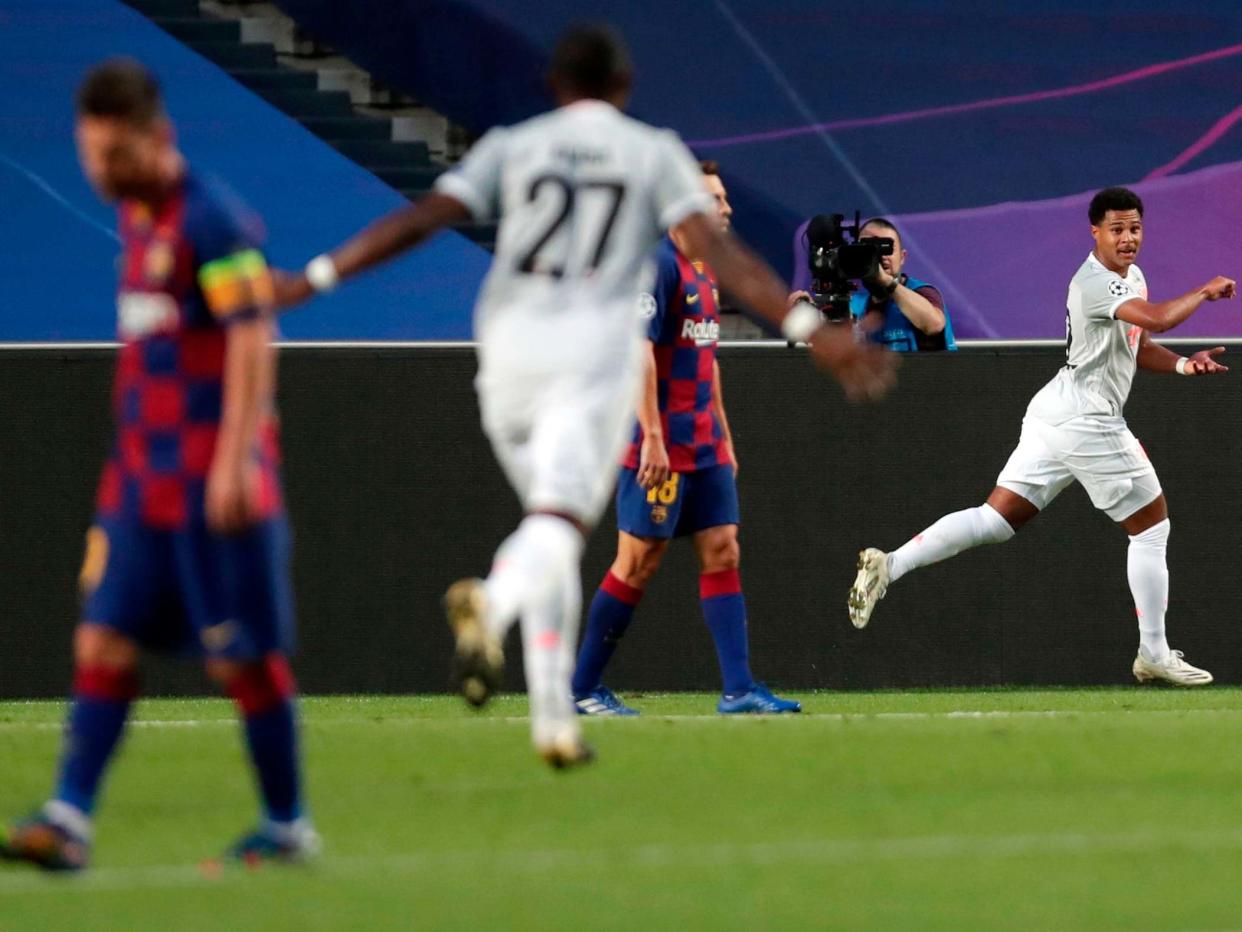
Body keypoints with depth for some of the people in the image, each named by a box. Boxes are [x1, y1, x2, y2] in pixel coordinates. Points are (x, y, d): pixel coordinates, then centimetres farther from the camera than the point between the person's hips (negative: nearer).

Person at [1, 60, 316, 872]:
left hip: (214, 483, -8)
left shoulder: (211, 220, -13)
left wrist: (233, 464, -24)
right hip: (142, 478, 8)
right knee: (106, 639, -1)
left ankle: (289, 823, 12)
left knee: (244, 653, 0)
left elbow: (252, 344, -18)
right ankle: (69, 820, -6)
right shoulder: (138, 218, 13)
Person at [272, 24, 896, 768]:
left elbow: (420, 221, 4)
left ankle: (554, 713, 11)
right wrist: (811, 330, -9)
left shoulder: (511, 148, 13)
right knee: (559, 525, -13)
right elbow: (714, 248, -4)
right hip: (597, 350, -3)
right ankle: (492, 604, -48)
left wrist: (313, 280, 6)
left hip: (510, 345, 3)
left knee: (553, 521, 17)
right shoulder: (655, 154, 9)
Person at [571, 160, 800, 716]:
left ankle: (738, 689, -1)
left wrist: (724, 440, 22)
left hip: (704, 450, 9)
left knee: (722, 553, 2)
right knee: (639, 561, -4)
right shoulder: (656, 266, -14)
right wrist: (652, 437, -25)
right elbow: (638, 351, -20)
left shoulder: (702, 271, 16)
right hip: (661, 449, -9)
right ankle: (582, 689, 5)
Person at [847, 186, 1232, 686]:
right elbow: (1156, 319, -31)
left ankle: (890, 565, -10)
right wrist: (1205, 292, -16)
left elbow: (1138, 347, 27)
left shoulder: (1131, 277, 17)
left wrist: (1183, 364, 8)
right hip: (1088, 421, -10)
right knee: (1152, 524, 3)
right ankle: (1153, 654, 10)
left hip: (1051, 416, 10)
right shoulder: (1097, 283, -15)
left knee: (996, 518, 3)